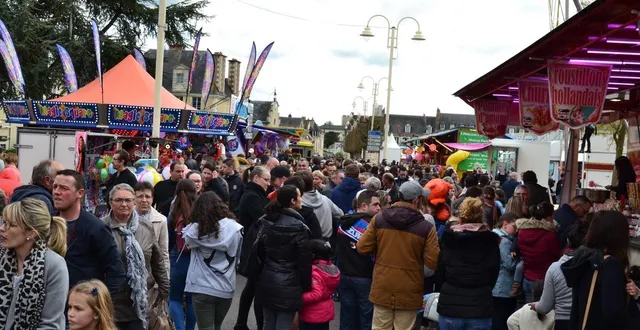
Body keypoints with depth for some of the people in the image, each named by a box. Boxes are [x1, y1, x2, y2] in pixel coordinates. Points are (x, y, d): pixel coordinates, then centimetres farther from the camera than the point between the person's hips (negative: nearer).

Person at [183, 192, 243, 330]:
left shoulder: (196, 229, -12)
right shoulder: (236, 228, -7)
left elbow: (187, 242, 10)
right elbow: (238, 258, 5)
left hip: (202, 289, -3)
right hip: (226, 289, 3)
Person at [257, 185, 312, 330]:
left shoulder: (266, 222, 5)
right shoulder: (298, 228, -14)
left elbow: (259, 251, 12)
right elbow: (304, 261, -12)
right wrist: (306, 286, -1)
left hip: (267, 283, 6)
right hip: (288, 285, -6)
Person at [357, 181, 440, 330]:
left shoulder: (379, 219, -5)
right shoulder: (426, 227, -13)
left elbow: (362, 248, -3)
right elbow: (433, 263, -12)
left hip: (382, 289, 2)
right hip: (408, 293, -2)